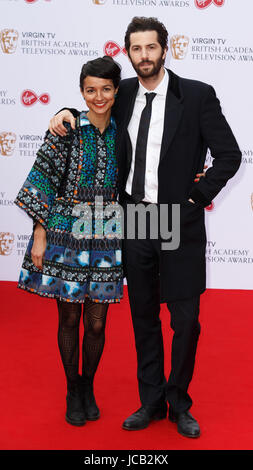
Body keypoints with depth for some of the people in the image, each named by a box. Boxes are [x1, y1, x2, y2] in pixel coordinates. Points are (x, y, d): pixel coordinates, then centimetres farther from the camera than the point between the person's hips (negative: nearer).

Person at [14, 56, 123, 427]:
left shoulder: (121, 132, 6)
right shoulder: (66, 129, -6)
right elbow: (42, 180, -6)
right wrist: (40, 235, -10)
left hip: (105, 240, 3)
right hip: (66, 235, -2)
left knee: (96, 322, 8)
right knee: (69, 318, 8)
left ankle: (89, 387, 31)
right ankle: (72, 390, 28)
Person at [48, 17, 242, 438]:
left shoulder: (197, 95, -6)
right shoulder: (124, 94, 6)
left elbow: (230, 154, -6)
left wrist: (195, 198, -9)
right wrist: (69, 112, 4)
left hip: (179, 223, -3)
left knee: (186, 319, 4)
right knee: (143, 317, 13)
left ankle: (178, 403, 25)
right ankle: (151, 402, 29)